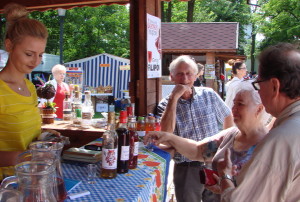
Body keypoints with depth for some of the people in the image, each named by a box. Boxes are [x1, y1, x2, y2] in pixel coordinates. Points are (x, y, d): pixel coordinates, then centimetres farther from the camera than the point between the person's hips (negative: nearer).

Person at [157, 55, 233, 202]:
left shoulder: (209, 95, 1)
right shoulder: (166, 104, -6)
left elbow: (227, 117, 16)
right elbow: (166, 133, -24)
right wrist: (174, 98, -23)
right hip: (186, 168, -2)